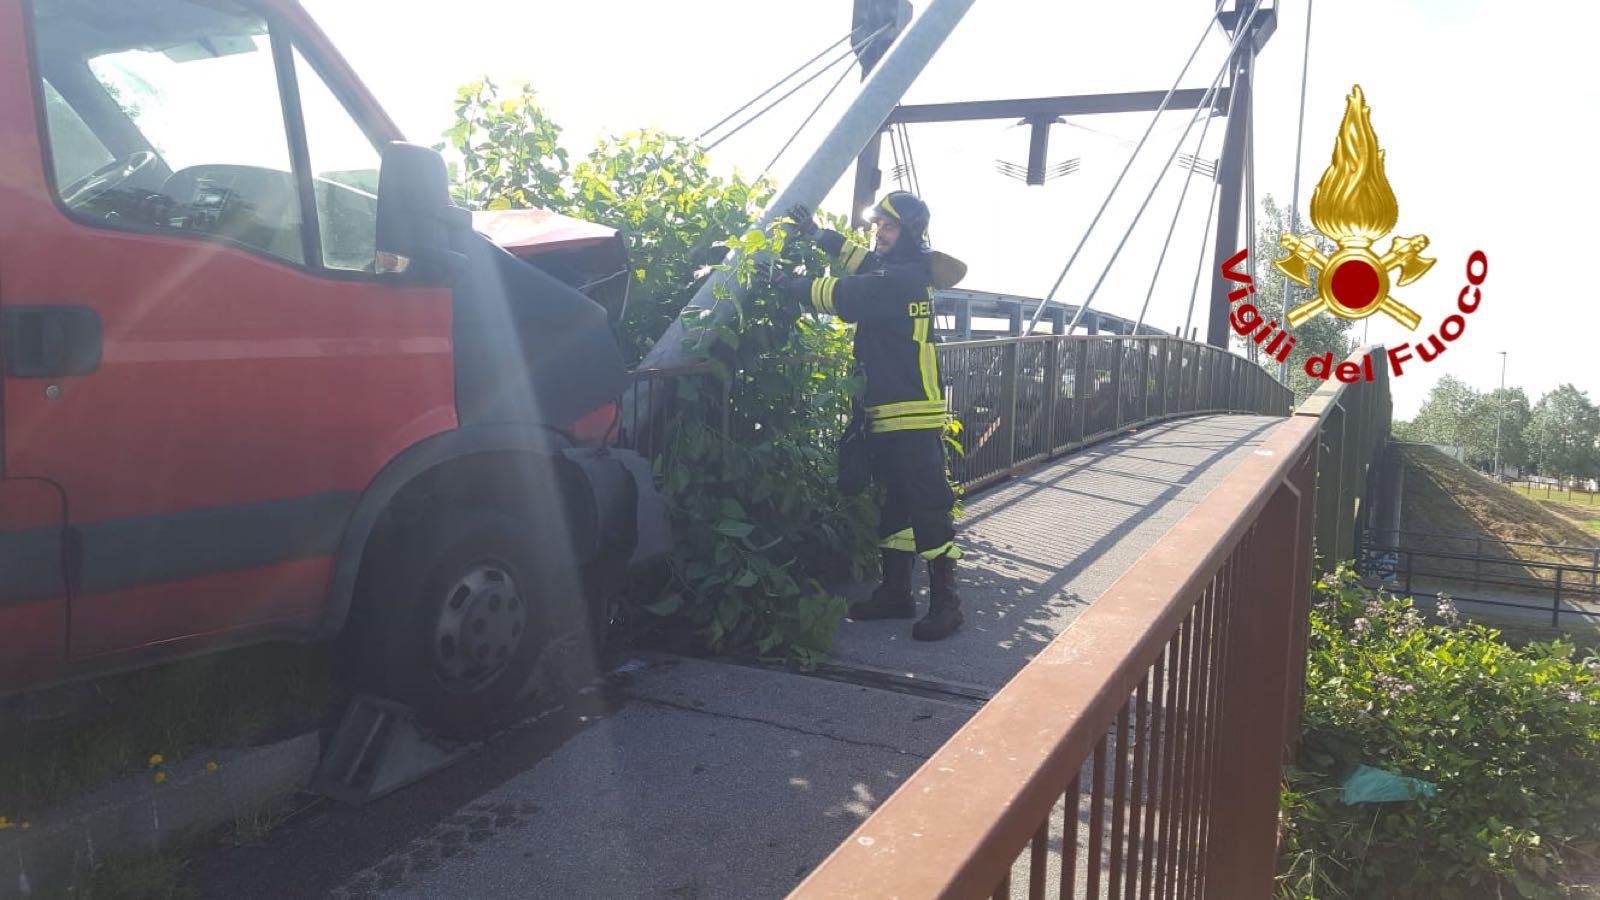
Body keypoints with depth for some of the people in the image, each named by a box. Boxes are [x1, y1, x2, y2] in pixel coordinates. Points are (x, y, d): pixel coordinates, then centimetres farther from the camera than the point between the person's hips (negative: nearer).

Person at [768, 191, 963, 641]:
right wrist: (818, 235, 21)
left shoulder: (906, 279, -15)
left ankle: (945, 603, -1)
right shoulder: (896, 272, 14)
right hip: (888, 416, 10)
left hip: (912, 418, -10)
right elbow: (863, 261, 32)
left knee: (928, 509, -7)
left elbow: (846, 296, -20)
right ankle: (895, 593, 24)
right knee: (894, 504, 15)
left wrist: (793, 284, -8)